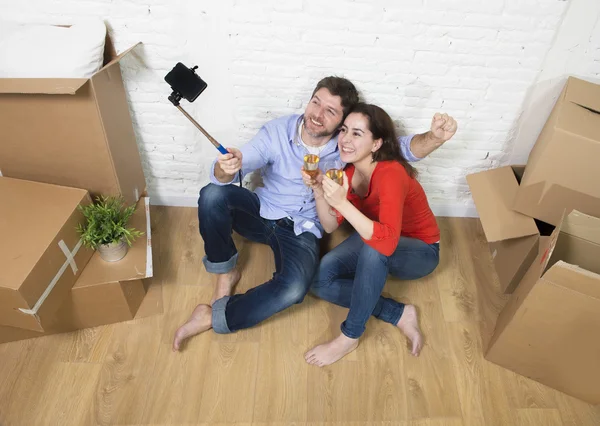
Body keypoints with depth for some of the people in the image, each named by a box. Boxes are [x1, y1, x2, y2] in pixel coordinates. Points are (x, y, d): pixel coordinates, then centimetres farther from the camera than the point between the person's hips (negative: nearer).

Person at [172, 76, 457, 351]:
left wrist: (435, 137, -30)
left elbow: (405, 147, -6)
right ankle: (226, 271, -6)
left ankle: (213, 318, -13)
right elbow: (223, 176, -17)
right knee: (212, 195, -29)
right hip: (261, 212, 1)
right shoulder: (277, 132, -14)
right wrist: (226, 168, -44)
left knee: (294, 288, -32)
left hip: (302, 230, -1)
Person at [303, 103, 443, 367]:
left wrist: (342, 203, -48)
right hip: (372, 239, 7)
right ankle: (400, 315, -8)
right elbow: (330, 226, -10)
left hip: (420, 251, -6)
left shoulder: (390, 174, -32)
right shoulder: (348, 170, -11)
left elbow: (386, 242, -44)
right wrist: (319, 191, -24)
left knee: (374, 249, -40)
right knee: (320, 280, -14)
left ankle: (350, 337, -21)